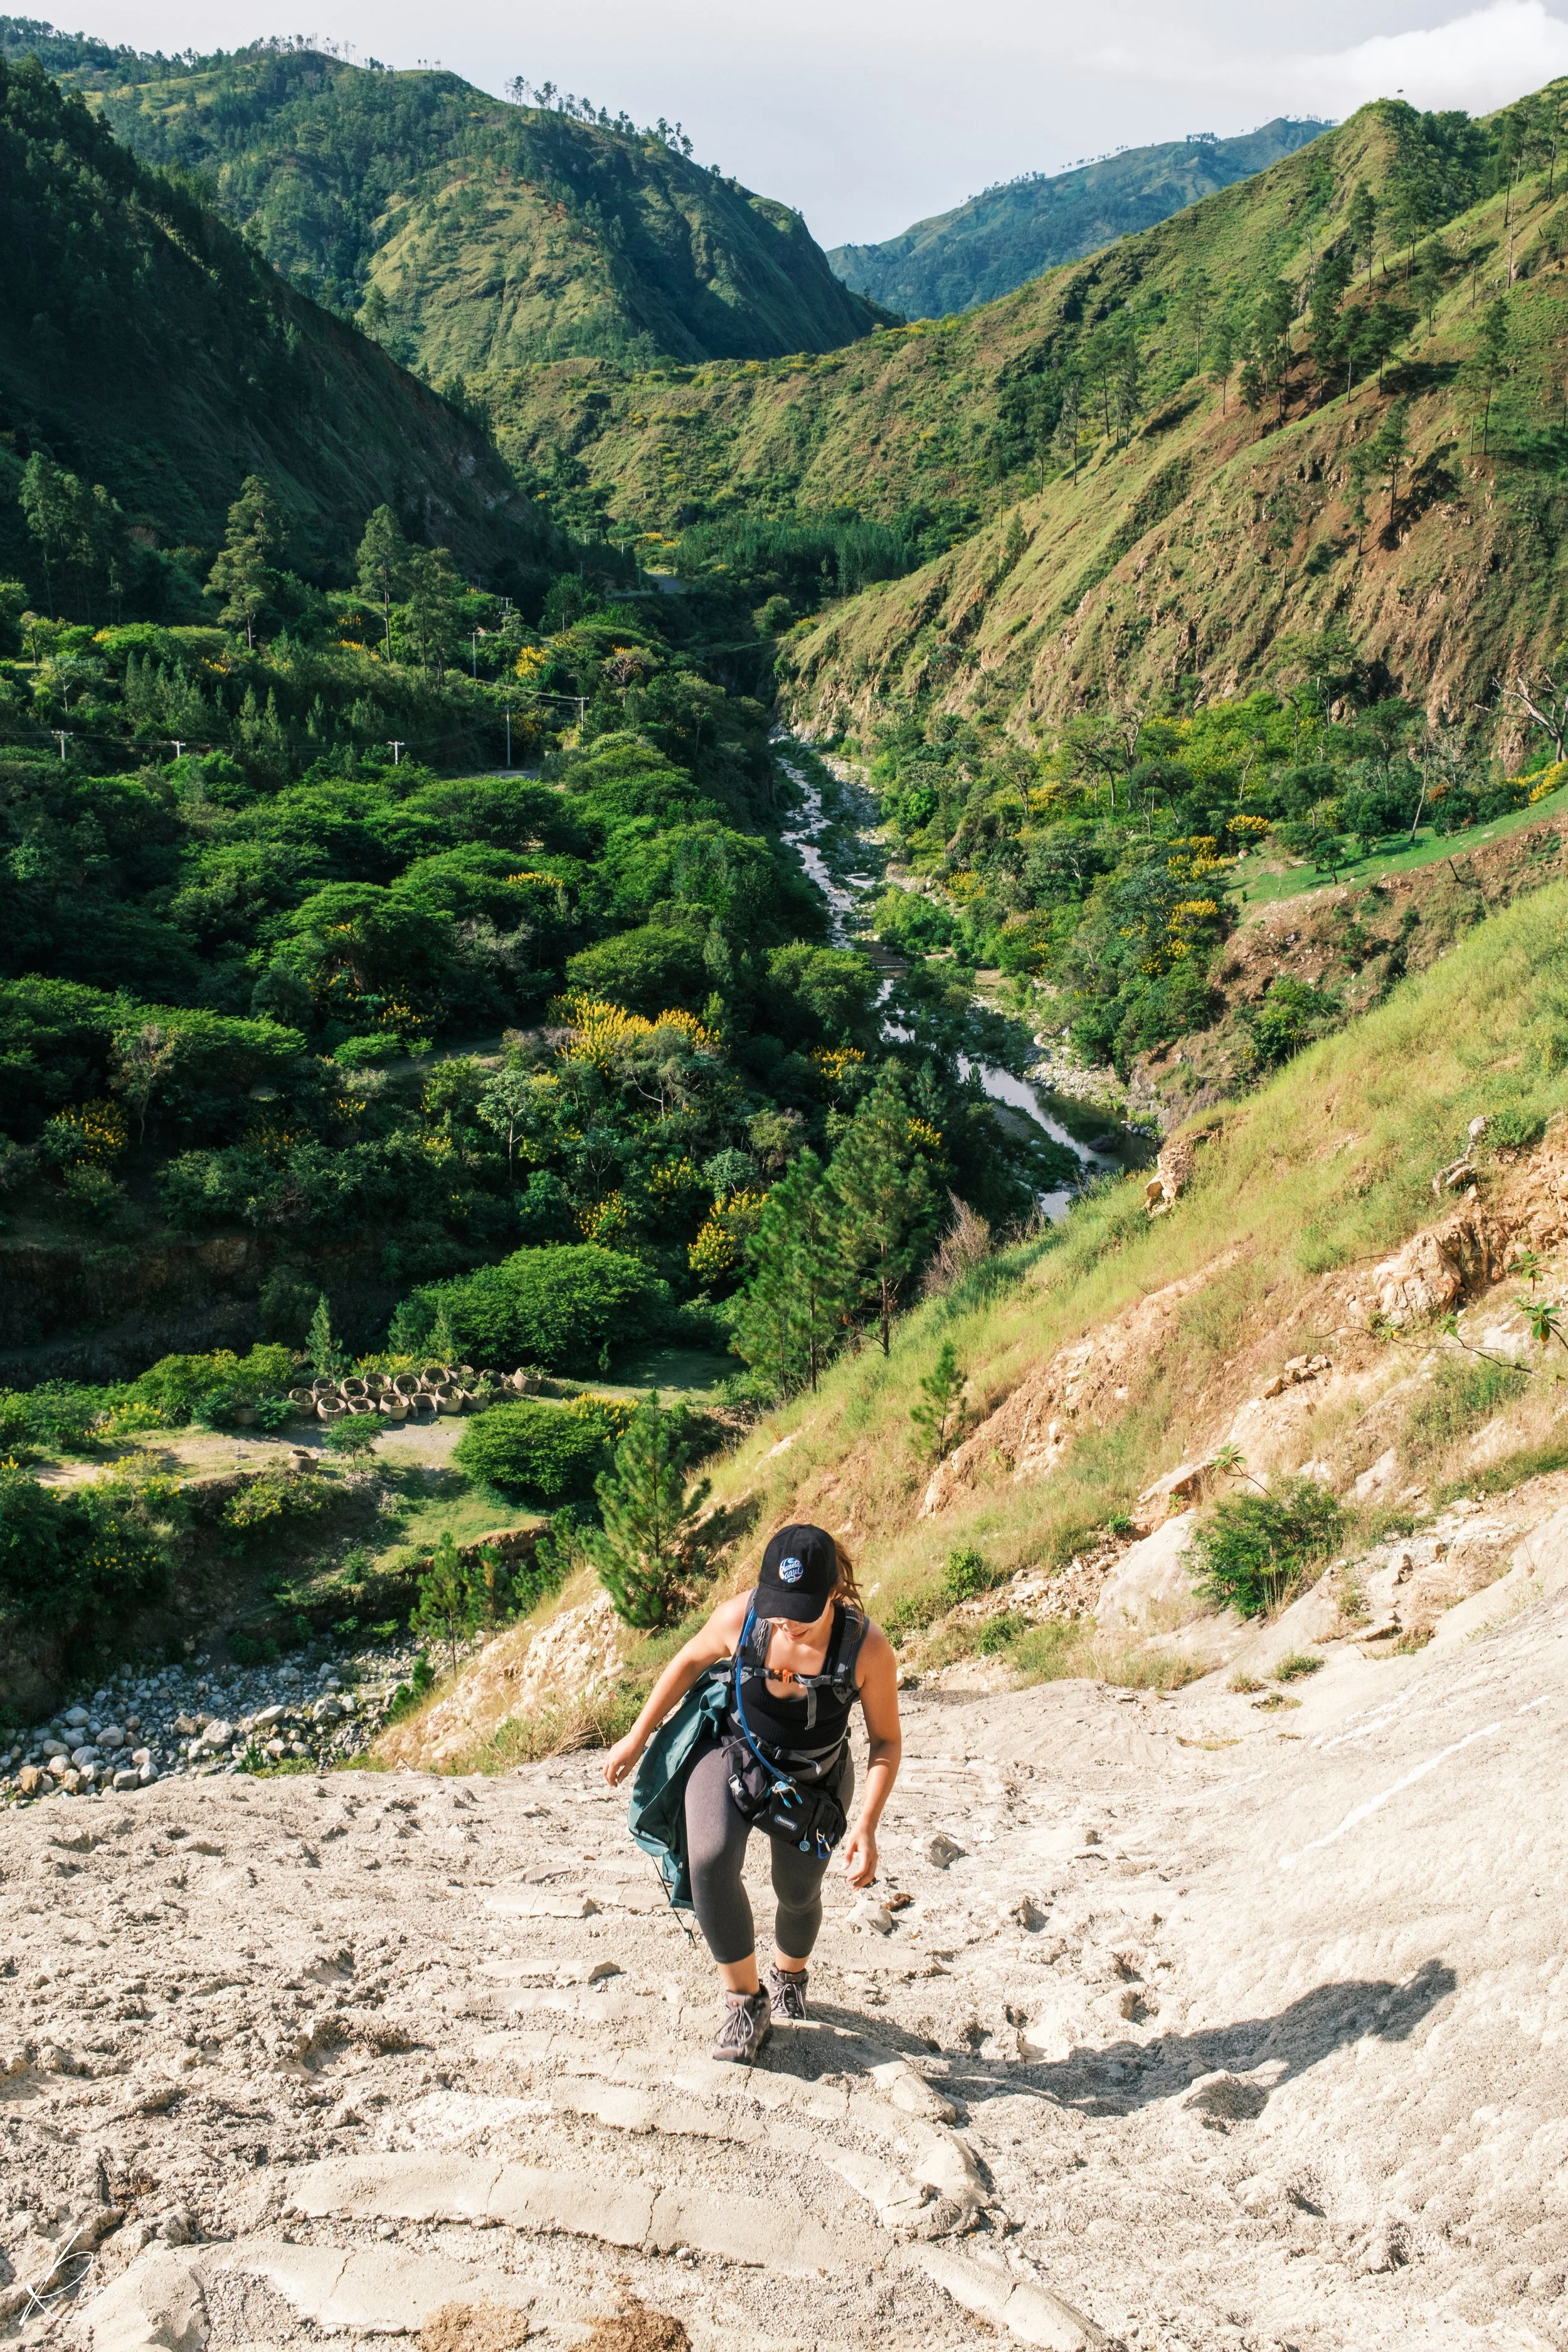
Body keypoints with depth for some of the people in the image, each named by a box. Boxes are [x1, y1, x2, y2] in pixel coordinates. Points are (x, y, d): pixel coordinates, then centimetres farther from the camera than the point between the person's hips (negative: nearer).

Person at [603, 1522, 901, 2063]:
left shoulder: (867, 1648, -30)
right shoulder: (740, 1617, -27)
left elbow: (886, 1741, -15)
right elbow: (691, 1661, -5)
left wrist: (867, 1826, -25)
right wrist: (636, 1738, 1)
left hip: (812, 1783, 0)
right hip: (733, 1757, 0)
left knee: (798, 1893, 17)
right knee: (710, 1860, -27)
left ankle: (789, 1976, 53)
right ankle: (745, 2000, -8)